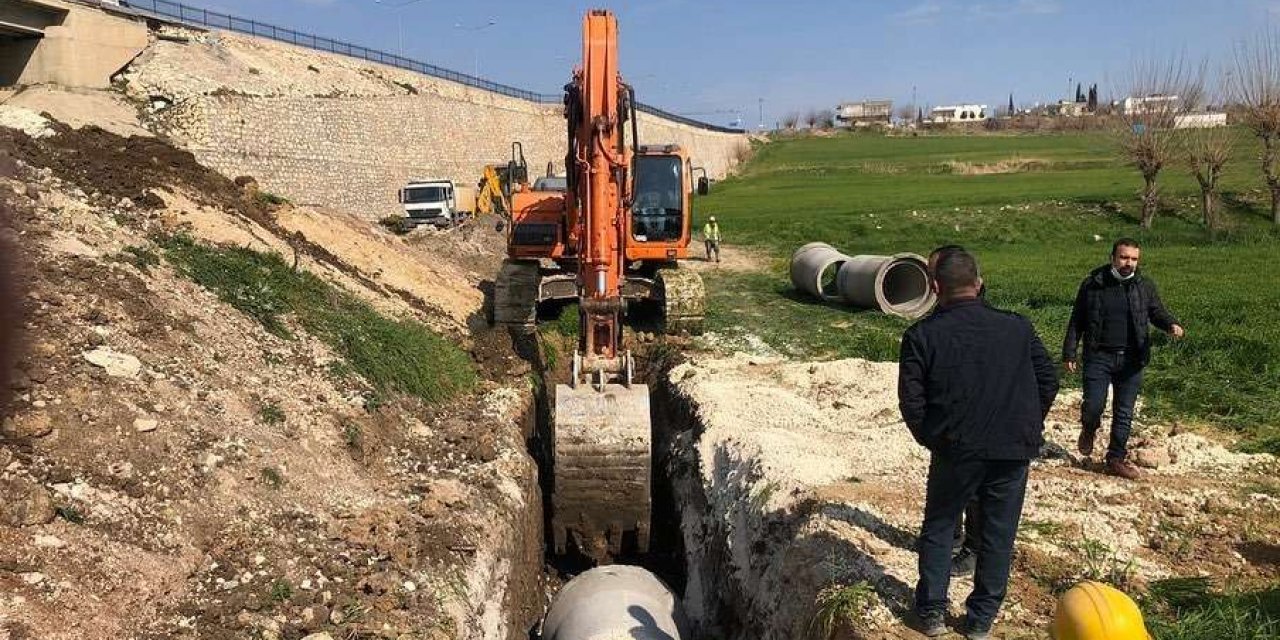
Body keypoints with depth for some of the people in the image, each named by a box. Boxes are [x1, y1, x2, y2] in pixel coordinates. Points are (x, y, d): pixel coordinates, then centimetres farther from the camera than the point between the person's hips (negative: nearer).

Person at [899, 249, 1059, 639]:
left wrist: (933, 442, 6)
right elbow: (1049, 381, 7)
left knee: (938, 527, 16)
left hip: (957, 449, -2)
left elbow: (911, 402, -8)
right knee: (999, 534, 13)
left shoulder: (922, 335, -5)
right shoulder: (1017, 327, 2)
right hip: (1015, 451, 2)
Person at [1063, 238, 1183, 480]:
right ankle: (1089, 430, 26)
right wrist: (1069, 353, 0)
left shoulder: (1145, 286, 3)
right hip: (1098, 357, -2)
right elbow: (1077, 321, 3)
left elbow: (1157, 311, 7)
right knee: (1093, 405, -9)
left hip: (1131, 360, 2)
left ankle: (1116, 459, 20)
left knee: (1124, 413, 7)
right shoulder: (1092, 284, -1)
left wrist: (1171, 324, -17)